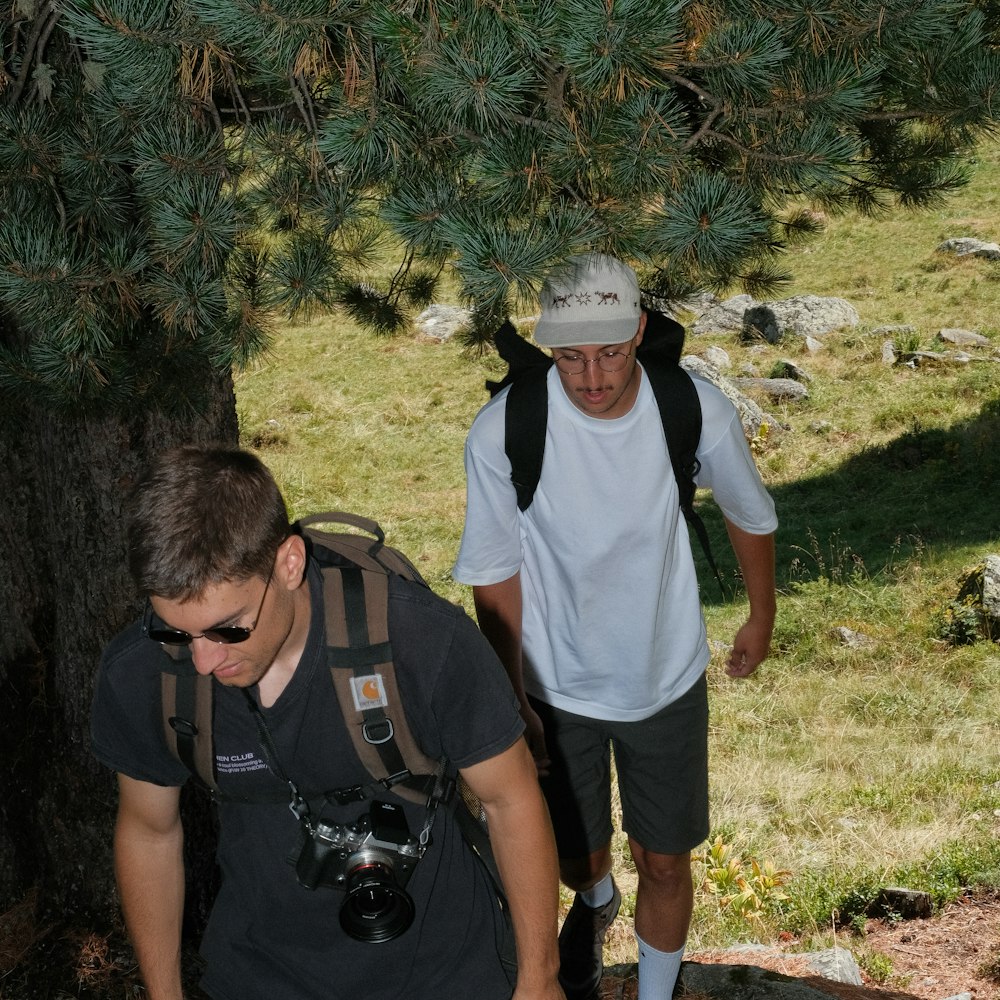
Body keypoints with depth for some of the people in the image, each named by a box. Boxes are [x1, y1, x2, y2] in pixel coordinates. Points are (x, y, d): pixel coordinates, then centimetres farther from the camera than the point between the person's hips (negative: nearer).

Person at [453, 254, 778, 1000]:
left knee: (664, 861, 12)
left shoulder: (698, 413, -22)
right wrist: (511, 699, -5)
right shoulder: (502, 432, -26)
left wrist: (762, 620, 12)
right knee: (575, 859, 21)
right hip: (556, 688, 0)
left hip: (667, 683, 0)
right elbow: (496, 574, -12)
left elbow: (751, 516, -1)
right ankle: (596, 902, 60)